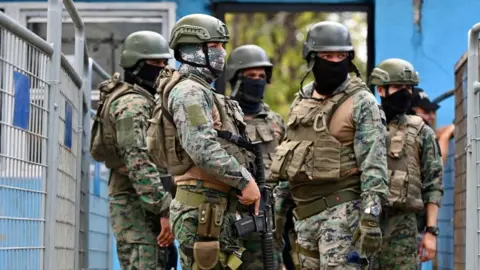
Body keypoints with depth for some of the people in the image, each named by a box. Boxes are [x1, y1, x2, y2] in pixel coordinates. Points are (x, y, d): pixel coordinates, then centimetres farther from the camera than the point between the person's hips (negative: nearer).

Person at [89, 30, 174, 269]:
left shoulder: (144, 100, 20)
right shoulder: (131, 104, -13)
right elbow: (139, 164, -23)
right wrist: (165, 210, -27)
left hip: (146, 207, 10)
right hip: (137, 207, -10)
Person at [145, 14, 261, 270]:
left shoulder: (203, 92, 23)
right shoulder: (189, 92, -10)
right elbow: (204, 150, -22)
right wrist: (244, 181, -18)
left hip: (217, 210, 10)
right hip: (203, 210, -10)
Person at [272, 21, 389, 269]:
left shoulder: (361, 103, -6)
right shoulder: (301, 101, 14)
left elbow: (374, 165, -12)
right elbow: (288, 158, 21)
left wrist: (371, 218, -20)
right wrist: (278, 208, 18)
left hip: (342, 210, -7)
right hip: (304, 212, 7)